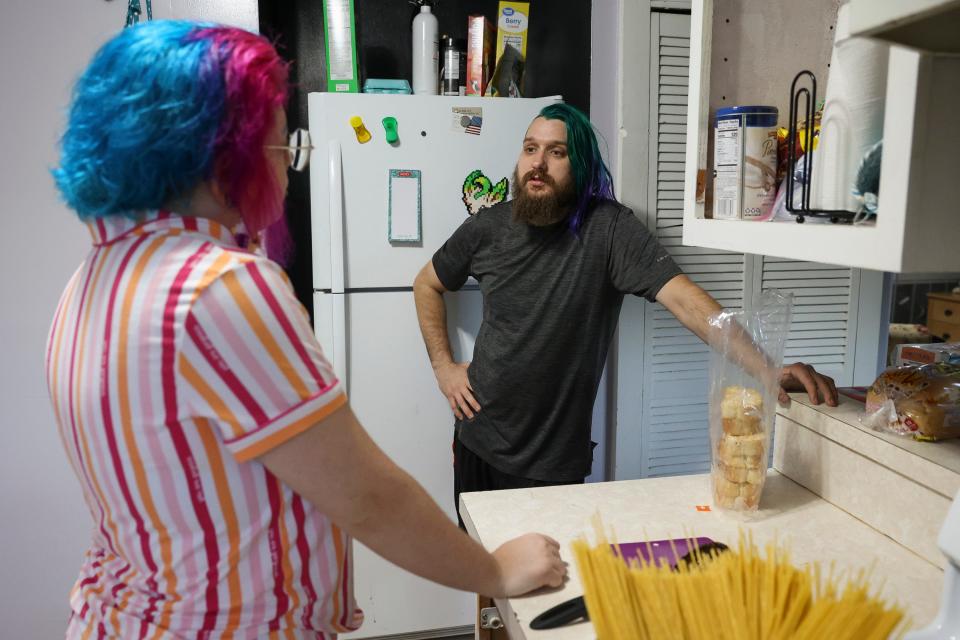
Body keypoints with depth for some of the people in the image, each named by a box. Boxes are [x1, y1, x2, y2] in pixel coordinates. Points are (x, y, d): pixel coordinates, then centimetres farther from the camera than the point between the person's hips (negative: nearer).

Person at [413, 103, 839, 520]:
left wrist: (767, 369, -37)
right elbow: (427, 284, 12)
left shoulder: (608, 229, -15)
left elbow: (684, 300, -25)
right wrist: (443, 366, 3)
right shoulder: (488, 229, -4)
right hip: (479, 440, 4)